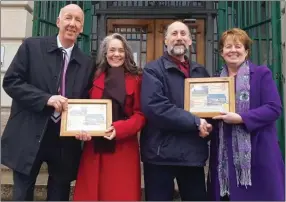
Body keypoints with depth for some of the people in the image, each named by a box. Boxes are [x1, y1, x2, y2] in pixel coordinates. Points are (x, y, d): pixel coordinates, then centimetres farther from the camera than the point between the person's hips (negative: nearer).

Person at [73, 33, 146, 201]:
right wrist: (82, 129, -11)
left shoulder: (136, 79, 1)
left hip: (124, 149, -2)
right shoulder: (95, 77, 10)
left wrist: (119, 128, -18)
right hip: (95, 148, 3)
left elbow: (141, 114, -3)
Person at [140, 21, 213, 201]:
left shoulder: (201, 71, 14)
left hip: (194, 152, 5)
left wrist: (207, 125, -4)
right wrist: (195, 122, -18)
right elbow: (154, 106, -19)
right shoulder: (153, 70, -4)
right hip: (162, 152, -5)